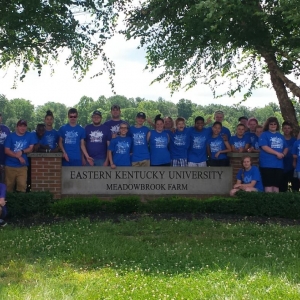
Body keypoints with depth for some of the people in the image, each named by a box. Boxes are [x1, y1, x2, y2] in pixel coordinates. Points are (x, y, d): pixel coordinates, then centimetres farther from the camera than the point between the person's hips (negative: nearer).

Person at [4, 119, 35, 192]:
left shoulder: (29, 136, 5)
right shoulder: (10, 136, 0)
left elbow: (31, 148, 3)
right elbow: (7, 150, -6)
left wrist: (22, 152, -14)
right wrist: (18, 156, -15)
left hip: (22, 166, 1)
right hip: (10, 166, -1)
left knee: (22, 186, -10)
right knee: (9, 186, 3)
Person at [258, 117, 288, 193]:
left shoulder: (280, 136, 19)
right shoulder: (264, 134, 1)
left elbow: (286, 148, 21)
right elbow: (264, 147, -12)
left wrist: (283, 154, -2)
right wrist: (277, 153, -15)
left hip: (279, 164, 6)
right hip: (267, 164, -5)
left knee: (276, 185, 6)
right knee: (269, 185, -9)